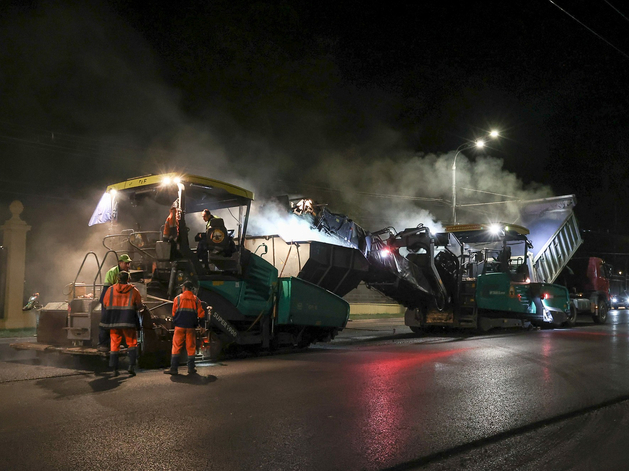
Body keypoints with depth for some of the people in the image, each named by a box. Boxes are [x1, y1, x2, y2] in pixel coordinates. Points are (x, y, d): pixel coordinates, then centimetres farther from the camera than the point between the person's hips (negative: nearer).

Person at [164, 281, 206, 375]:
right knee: (191, 347, 7)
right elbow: (201, 314, 3)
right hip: (191, 327, 1)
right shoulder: (196, 299, 5)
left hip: (179, 326, -1)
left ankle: (174, 368, -1)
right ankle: (191, 368, 8)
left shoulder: (178, 298, 2)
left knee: (176, 347, 3)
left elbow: (173, 313, 4)